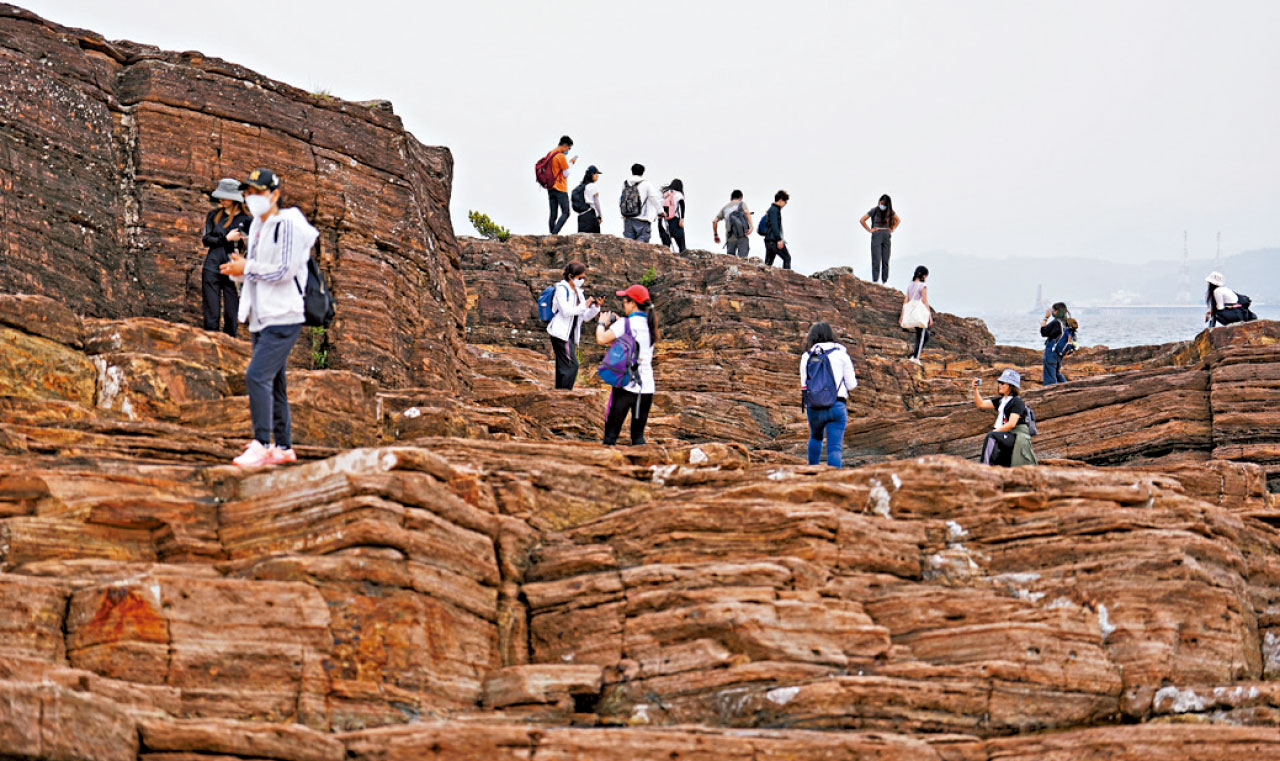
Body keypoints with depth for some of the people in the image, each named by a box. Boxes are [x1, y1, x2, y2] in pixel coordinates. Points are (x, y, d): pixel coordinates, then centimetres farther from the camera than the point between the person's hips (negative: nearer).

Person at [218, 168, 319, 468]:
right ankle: (283, 447, 18)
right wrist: (239, 270, 3)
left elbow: (285, 271, -20)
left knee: (257, 376, -18)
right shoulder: (257, 226, 16)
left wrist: (247, 268, -13)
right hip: (262, 319, 10)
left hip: (283, 318, -10)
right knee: (273, 383, 12)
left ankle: (261, 445, -17)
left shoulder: (287, 225, -12)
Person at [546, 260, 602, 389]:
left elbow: (586, 317, 18)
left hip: (570, 335, 9)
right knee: (571, 365, -16)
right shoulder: (562, 289, -6)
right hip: (561, 334, -9)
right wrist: (585, 305, -17)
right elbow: (566, 311, -19)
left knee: (564, 368, 9)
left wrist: (596, 307, 2)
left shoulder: (578, 292, 18)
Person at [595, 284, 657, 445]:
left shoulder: (625, 324, -10)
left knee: (611, 433, 2)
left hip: (626, 385, -6)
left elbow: (602, 339, -14)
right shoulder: (650, 325, 10)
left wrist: (603, 323, 5)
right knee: (638, 435, 12)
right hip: (647, 387, 6)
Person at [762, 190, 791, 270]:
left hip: (769, 240, 10)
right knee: (787, 258, -6)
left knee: (768, 262, 6)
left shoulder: (772, 209, 21)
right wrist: (779, 239, -23)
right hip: (773, 240, -10)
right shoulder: (774, 210, -10)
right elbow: (774, 225, -19)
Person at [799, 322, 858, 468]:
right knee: (835, 447, -4)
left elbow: (804, 385, 3)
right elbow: (851, 385, 3)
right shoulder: (840, 353, 1)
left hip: (814, 407, 2)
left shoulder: (806, 357, 5)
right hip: (836, 406, -2)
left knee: (816, 437, 29)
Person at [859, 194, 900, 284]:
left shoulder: (890, 212, 7)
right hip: (877, 235, -3)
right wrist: (869, 230, -2)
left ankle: (885, 281, 9)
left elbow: (898, 221, 25)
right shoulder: (874, 211, -2)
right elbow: (862, 220, 2)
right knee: (876, 260, -9)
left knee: (885, 260, 4)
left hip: (886, 236, 3)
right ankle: (875, 281, -8)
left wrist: (892, 229, 11)